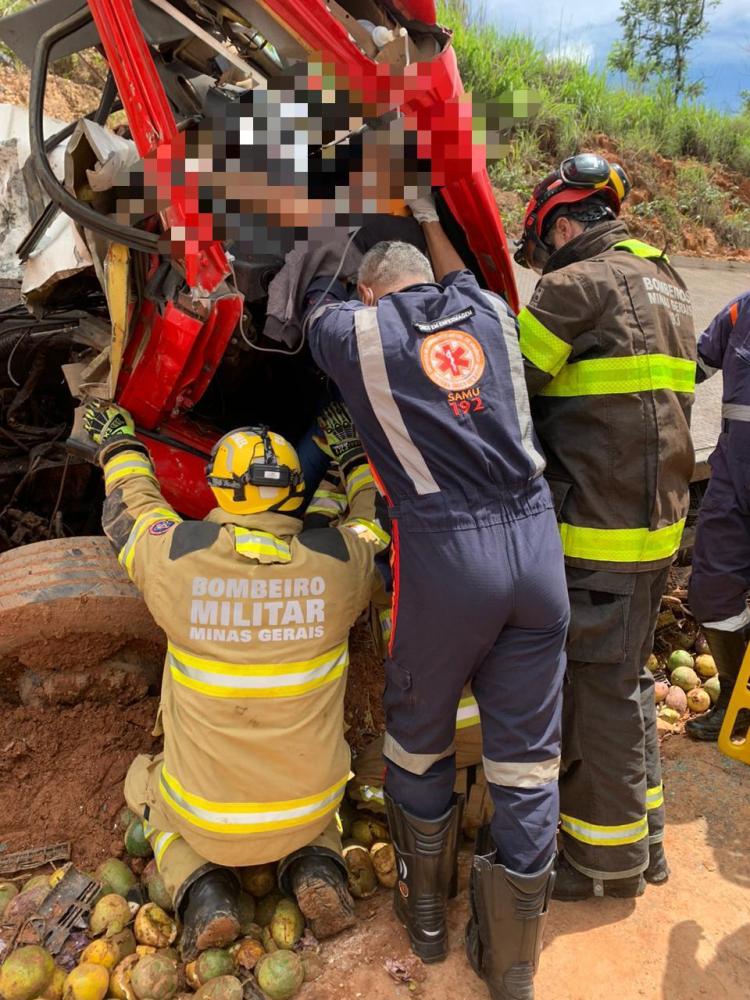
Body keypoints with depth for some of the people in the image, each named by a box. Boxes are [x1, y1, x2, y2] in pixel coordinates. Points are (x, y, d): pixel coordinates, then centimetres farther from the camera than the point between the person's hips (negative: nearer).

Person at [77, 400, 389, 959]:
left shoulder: (175, 556, -20)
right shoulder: (339, 560, -18)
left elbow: (133, 502, 3)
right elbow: (377, 519, 6)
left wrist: (119, 444, 22)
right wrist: (354, 453, 21)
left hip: (208, 820, -1)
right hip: (310, 812, 1)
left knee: (143, 781, 32)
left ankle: (202, 890, 8)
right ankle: (315, 869, 10)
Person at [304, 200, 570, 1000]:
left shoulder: (357, 329, 5)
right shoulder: (492, 313, 14)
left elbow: (319, 305, 30)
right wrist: (431, 226, 56)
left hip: (443, 553, -3)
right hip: (534, 544, 4)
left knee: (418, 736, 19)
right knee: (525, 753, 12)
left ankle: (424, 913, 40)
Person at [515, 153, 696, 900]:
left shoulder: (579, 286, -12)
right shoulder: (665, 286, 17)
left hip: (598, 532, -9)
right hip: (655, 518, 9)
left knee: (598, 691, 4)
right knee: (626, 678, 20)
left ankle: (607, 859, 21)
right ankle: (642, 834, 35)